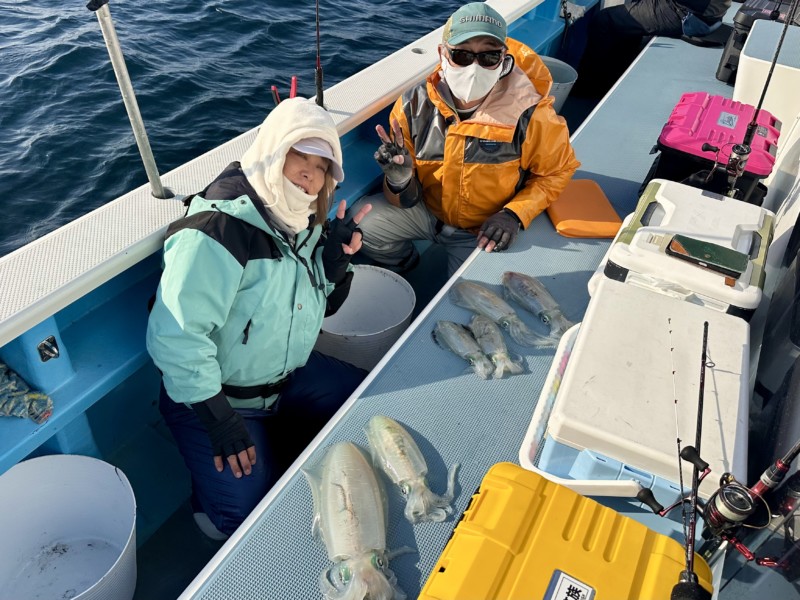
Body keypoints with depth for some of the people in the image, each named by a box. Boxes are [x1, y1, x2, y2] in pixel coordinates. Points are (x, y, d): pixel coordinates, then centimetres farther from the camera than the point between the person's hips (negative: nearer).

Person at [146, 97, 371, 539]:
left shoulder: (306, 222, -2)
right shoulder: (219, 229, -29)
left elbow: (318, 307, 7)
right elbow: (174, 336, -32)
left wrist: (336, 260, -13)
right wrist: (219, 420, -27)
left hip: (290, 374, 8)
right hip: (214, 394, -7)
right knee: (253, 512, -12)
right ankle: (211, 493, 19)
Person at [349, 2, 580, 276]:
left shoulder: (528, 114, -25)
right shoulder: (415, 105, -18)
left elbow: (556, 171, -6)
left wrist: (514, 215, -21)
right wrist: (400, 181, -34)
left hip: (484, 230, -2)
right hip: (426, 209, 2)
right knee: (360, 220, -14)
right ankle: (405, 269, 19)